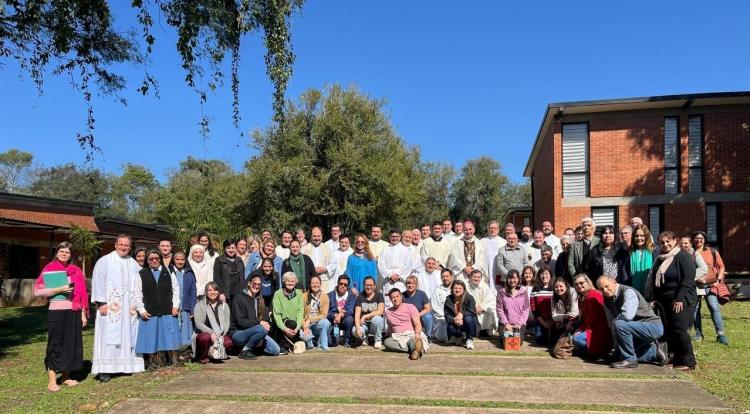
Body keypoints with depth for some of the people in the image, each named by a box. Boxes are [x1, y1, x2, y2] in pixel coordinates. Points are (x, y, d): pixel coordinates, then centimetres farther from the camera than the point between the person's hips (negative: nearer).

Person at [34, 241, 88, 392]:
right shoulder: (49, 269, 0)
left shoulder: (76, 271, 10)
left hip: (74, 313, 4)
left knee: (71, 344, 8)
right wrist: (59, 289, -18)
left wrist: (83, 313, 6)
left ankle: (66, 377, 19)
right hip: (57, 312, -4)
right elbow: (37, 291, -8)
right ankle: (51, 380, 4)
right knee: (55, 345, -1)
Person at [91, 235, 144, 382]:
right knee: (109, 337, -6)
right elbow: (98, 282, -3)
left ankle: (128, 365, 13)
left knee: (128, 336, 5)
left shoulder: (134, 264, 14)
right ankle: (105, 370, -4)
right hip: (110, 306, -4)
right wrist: (101, 303, -11)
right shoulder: (105, 261, 2)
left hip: (129, 307, 4)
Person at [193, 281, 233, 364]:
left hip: (221, 335, 3)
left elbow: (227, 323, 2)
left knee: (228, 342, -28)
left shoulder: (224, 305, 10)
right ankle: (203, 357, -7)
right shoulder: (200, 305, 1)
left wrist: (222, 335, -17)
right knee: (206, 337, -37)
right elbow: (198, 323, -10)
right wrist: (211, 333, -25)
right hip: (204, 333, -3)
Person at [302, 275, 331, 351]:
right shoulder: (304, 296, -1)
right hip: (306, 325, -1)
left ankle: (322, 346, -13)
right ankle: (309, 343, 5)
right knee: (303, 335, -33)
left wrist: (310, 320, -20)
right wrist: (305, 326, -20)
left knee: (325, 322, -33)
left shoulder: (325, 296, -2)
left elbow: (324, 315, -8)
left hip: (318, 324, 1)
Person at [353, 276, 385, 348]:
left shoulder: (379, 295, -3)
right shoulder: (360, 297, 1)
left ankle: (378, 340, -9)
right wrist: (358, 328, -26)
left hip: (376, 324, -1)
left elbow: (380, 312, -17)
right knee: (355, 331, -31)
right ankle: (364, 338, 7)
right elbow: (357, 314, -9)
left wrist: (365, 316, -19)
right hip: (364, 324, 1)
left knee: (376, 318, -35)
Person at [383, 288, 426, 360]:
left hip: (411, 334, -2)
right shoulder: (388, 312, 18)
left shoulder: (410, 307, 6)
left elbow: (417, 323, -5)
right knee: (386, 342, -31)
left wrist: (417, 333, -24)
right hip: (397, 337, 2)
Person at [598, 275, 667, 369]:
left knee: (619, 324, -32)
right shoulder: (608, 300, 2)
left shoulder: (628, 292, -23)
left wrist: (615, 320, -19)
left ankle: (629, 359, -16)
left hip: (653, 326, -9)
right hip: (637, 326, 10)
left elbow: (627, 315, -38)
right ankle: (655, 351, 21)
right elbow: (611, 322, 7)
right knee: (619, 355, 15)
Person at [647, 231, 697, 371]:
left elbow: (688, 279, -14)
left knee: (679, 330, -9)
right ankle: (676, 358, 16)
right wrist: (654, 299, 13)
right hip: (664, 301, 7)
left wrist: (679, 299, -18)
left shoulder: (683, 257, -7)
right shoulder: (660, 259, 16)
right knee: (668, 331, 6)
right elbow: (654, 281, 20)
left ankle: (688, 361, 0)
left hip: (681, 301, -7)